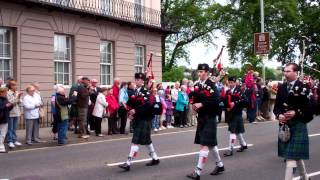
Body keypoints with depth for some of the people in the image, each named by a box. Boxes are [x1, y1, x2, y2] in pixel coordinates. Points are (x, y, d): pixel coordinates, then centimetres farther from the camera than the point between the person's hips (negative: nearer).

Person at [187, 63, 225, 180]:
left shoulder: (211, 85, -12)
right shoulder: (196, 85, 10)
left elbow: (216, 100, -21)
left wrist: (202, 104, -24)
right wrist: (195, 105, -3)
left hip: (209, 119, -8)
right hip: (201, 118, 8)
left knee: (205, 144, -9)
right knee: (210, 144, 17)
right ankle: (220, 165, 33)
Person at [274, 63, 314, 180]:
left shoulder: (303, 88, -8)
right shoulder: (281, 87, 8)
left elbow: (309, 108, -11)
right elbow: (277, 106, 9)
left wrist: (296, 113, -22)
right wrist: (279, 115, -10)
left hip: (298, 126, -6)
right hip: (285, 126, 6)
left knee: (292, 156, -9)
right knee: (296, 155, 19)